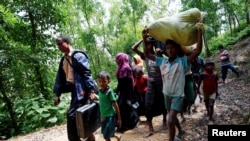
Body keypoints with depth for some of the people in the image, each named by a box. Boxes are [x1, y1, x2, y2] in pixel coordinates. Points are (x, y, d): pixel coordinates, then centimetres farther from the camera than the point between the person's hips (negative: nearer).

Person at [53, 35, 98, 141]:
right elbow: (60, 77, 17)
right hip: (74, 89, 8)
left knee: (72, 115, -10)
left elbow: (87, 73, -15)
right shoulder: (63, 60, 15)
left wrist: (91, 90, -22)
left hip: (80, 89, -8)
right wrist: (57, 94, 14)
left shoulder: (78, 56, -9)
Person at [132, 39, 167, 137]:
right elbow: (133, 48, -7)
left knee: (163, 103, 13)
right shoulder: (145, 55, 1)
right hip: (150, 83, 2)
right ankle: (150, 129, 4)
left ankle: (164, 121, 36)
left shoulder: (158, 54, -4)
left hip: (160, 81, -1)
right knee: (148, 105, -4)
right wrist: (142, 39, -7)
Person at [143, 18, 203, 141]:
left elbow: (197, 51, -26)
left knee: (170, 120, -17)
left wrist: (199, 31, -30)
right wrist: (144, 39, -12)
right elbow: (147, 54, 0)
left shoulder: (182, 61, -15)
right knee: (172, 116, 25)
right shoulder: (162, 61, -4)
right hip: (167, 94, 6)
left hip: (177, 95, -5)